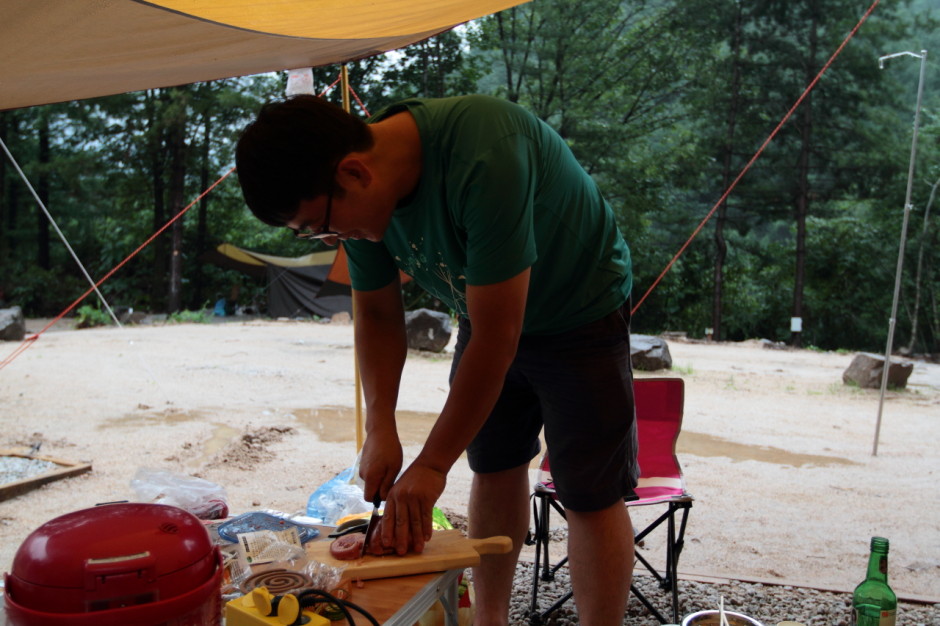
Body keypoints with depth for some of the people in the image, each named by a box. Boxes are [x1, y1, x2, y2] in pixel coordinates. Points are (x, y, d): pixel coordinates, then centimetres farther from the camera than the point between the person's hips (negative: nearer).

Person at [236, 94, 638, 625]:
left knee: (590, 496, -6)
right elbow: (377, 314, -1)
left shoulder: (484, 161, -39)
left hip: (579, 312, -6)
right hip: (488, 312, 6)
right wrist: (380, 429, -12)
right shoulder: (359, 198, -15)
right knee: (494, 472, 12)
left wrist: (432, 464, -26)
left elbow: (496, 338, -34)